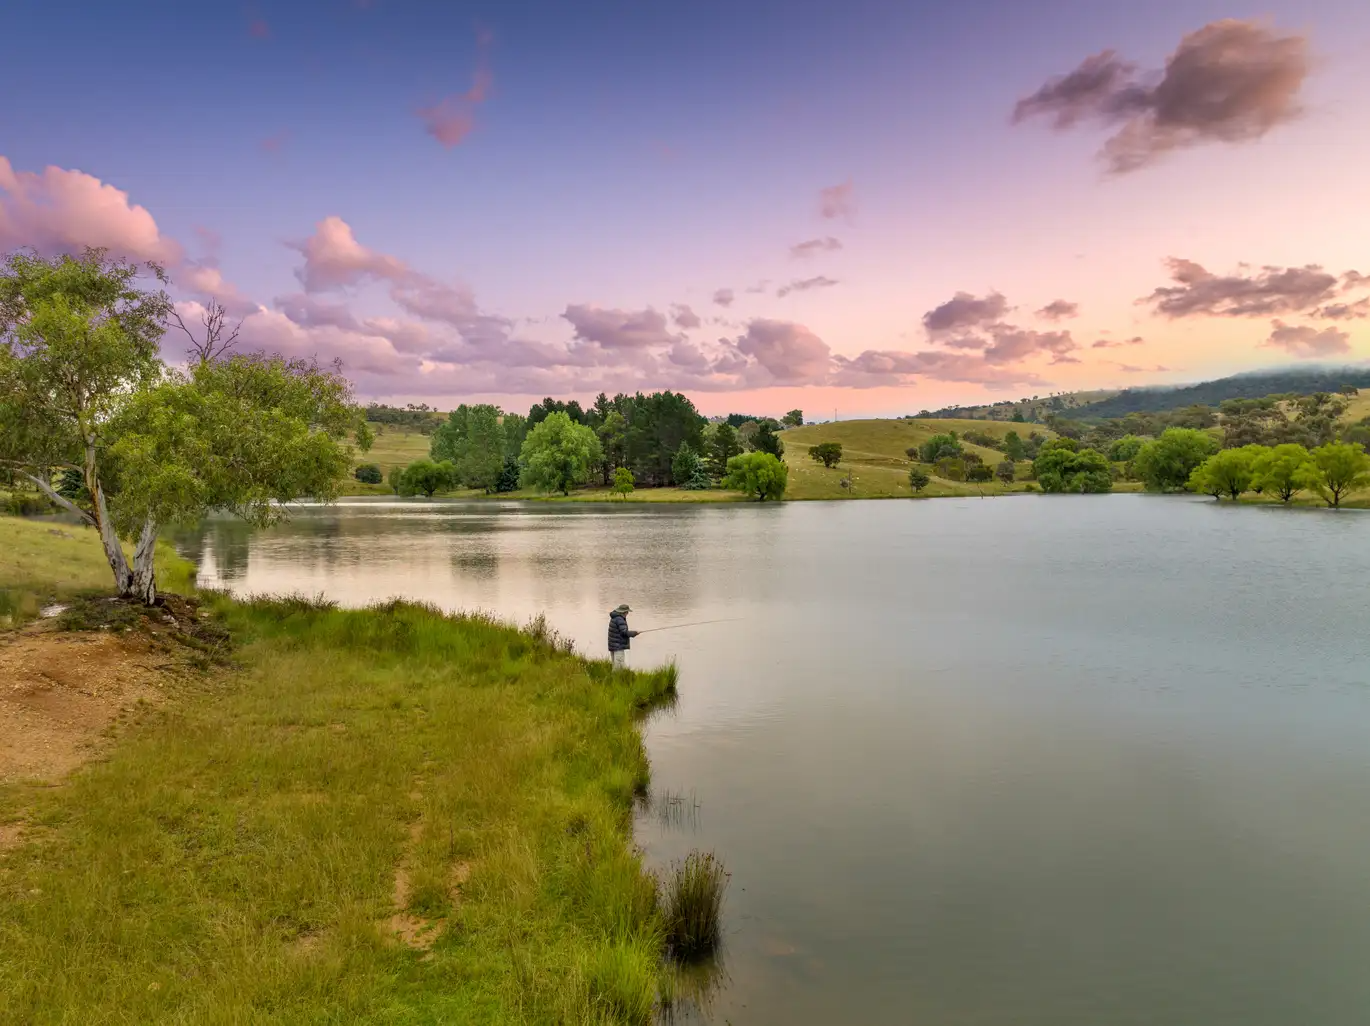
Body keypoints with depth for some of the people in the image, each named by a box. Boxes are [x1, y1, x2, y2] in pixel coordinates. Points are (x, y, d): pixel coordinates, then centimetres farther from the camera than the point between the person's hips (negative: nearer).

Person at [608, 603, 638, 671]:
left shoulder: (614, 618, 13)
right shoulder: (620, 619, -17)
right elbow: (624, 632, -22)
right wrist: (634, 633, -7)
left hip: (613, 645, 10)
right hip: (618, 647, -10)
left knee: (615, 665, 11)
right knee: (620, 665, -10)